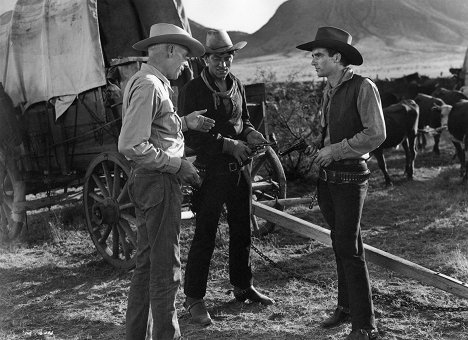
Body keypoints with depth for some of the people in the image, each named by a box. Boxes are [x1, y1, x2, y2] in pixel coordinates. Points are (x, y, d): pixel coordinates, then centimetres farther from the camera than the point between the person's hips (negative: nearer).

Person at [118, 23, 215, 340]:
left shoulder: (154, 83, 17)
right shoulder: (148, 86, -16)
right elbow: (131, 146, -23)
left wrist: (185, 122, 15)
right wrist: (177, 164, -17)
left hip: (148, 183, 11)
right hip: (158, 182, -11)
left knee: (146, 265, 17)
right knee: (166, 269, -2)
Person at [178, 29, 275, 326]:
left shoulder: (237, 86, 10)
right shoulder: (192, 90, -11)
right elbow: (192, 136, -16)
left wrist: (250, 133, 0)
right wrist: (228, 144, -20)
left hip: (239, 169, 7)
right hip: (211, 171, -7)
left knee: (242, 231, 17)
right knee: (204, 237, -1)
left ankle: (243, 286, 34)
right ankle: (194, 298, 11)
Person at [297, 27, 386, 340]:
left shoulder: (363, 88, -11)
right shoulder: (328, 91, 12)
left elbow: (376, 134, -17)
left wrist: (334, 150, -16)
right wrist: (316, 146, 4)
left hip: (350, 176, -7)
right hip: (327, 177, 7)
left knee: (349, 247, -6)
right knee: (340, 243, 14)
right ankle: (347, 306, 28)